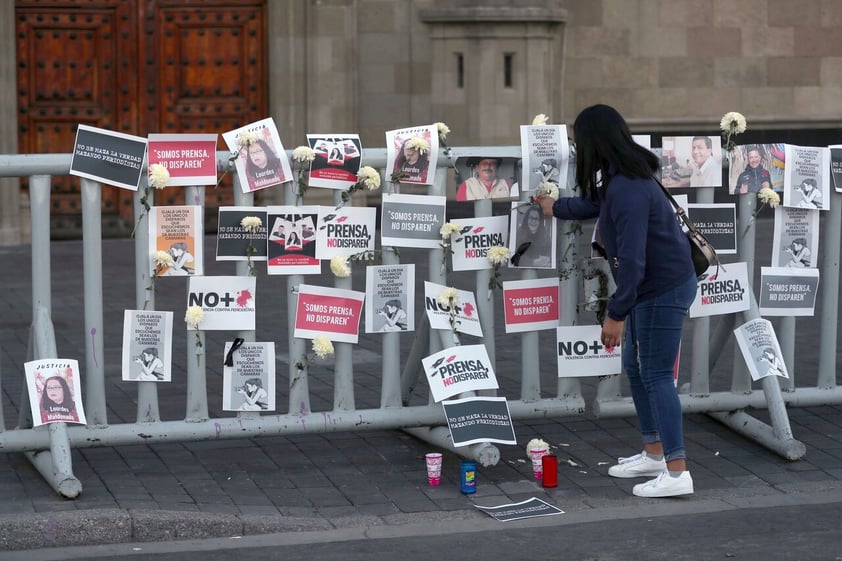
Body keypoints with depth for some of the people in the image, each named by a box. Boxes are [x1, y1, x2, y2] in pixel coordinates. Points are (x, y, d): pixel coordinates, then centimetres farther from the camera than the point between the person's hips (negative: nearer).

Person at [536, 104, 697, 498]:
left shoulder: (627, 190, -27)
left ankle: (676, 472, -6)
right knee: (636, 369, 17)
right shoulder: (618, 177, 6)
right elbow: (595, 204, 30)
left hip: (663, 289, -10)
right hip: (650, 287, 10)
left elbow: (631, 259, -29)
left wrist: (616, 314, -25)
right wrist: (556, 208, 45)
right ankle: (653, 454, 28)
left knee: (656, 376, -8)